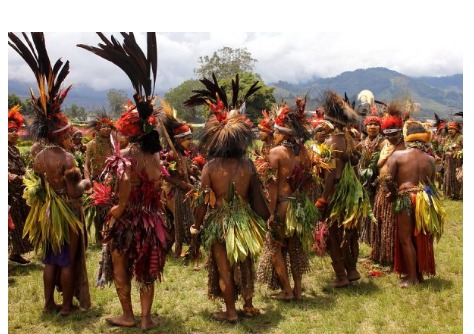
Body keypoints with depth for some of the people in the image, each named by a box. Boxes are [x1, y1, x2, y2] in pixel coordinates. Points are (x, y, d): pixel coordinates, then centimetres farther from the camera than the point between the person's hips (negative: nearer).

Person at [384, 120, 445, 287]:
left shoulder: (397, 155, -5)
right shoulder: (430, 159, 7)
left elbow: (388, 179, -12)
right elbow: (432, 183, 6)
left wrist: (394, 192, 4)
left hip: (406, 199, -4)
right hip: (426, 200, 4)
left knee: (406, 239, 5)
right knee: (422, 238, 16)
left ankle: (412, 277, 7)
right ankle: (420, 273, 27)